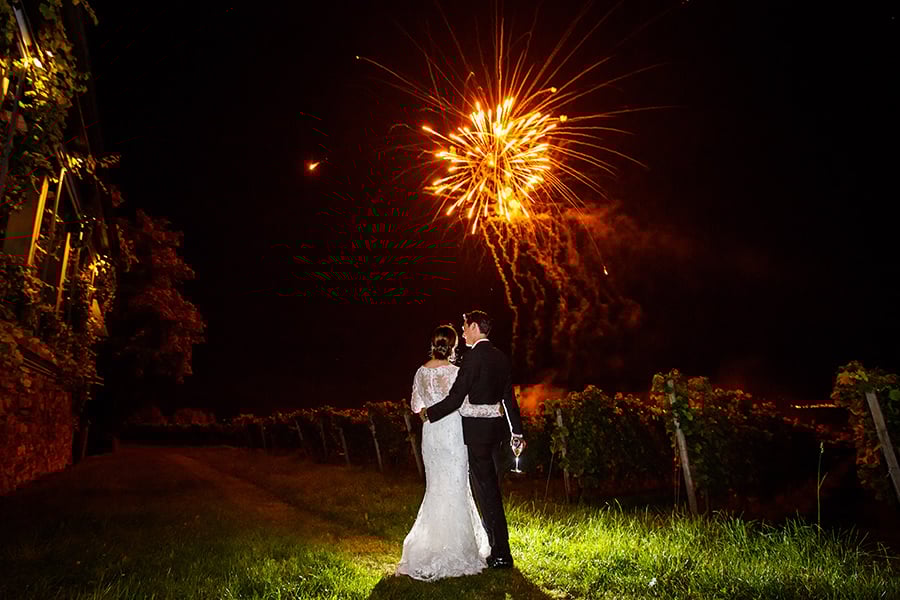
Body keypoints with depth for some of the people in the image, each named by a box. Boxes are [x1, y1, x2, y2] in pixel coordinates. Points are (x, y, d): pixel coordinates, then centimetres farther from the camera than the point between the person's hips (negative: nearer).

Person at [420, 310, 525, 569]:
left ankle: (501, 555, 9)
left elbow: (456, 397, -18)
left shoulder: (474, 356, -15)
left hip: (477, 430, -8)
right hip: (498, 427, 8)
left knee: (486, 491, 1)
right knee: (491, 489, 19)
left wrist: (428, 413, -4)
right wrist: (517, 432, 18)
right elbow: (509, 397, 13)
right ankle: (495, 544, 32)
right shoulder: (500, 357, 10)